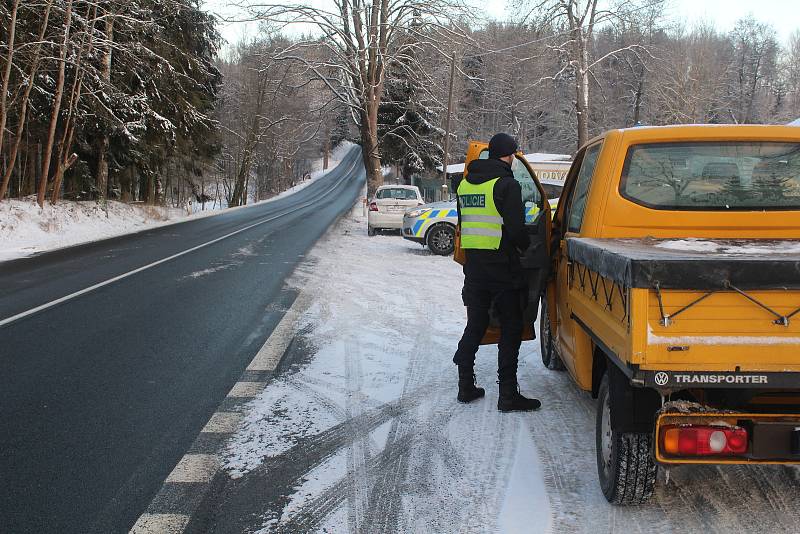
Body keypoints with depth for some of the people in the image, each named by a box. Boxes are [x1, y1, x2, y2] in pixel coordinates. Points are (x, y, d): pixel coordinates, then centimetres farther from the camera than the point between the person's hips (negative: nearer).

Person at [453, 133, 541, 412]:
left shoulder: (465, 184, 11)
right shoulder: (507, 185, -13)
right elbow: (515, 229, -16)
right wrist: (526, 246, 2)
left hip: (473, 264, 7)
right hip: (501, 265, -7)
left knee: (475, 325, 16)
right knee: (510, 328, 1)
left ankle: (466, 386, 20)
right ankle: (508, 394, 0)